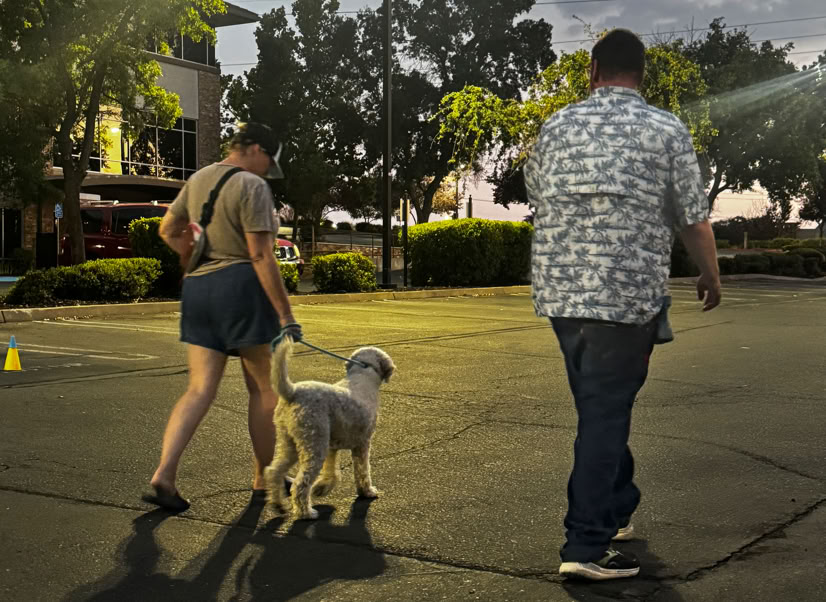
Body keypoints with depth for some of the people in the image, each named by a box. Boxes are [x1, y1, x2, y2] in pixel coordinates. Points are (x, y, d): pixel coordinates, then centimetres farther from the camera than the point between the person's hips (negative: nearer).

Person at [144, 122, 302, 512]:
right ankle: (265, 478, 19)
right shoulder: (252, 186, -11)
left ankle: (163, 475, -9)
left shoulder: (199, 180, 13)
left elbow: (168, 230, 22)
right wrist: (285, 315, -16)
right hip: (241, 286, -7)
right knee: (264, 388, 8)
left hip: (197, 289, 7)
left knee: (200, 390, 5)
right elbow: (261, 255, -17)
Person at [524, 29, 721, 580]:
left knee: (601, 406, 20)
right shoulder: (666, 130, -1)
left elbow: (536, 199, 19)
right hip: (627, 292, -5)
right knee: (606, 415, -2)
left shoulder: (557, 126, 9)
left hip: (558, 288, 5)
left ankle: (617, 511, 35)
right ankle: (586, 546, -1)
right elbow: (694, 218, 1)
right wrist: (711, 275, 18)